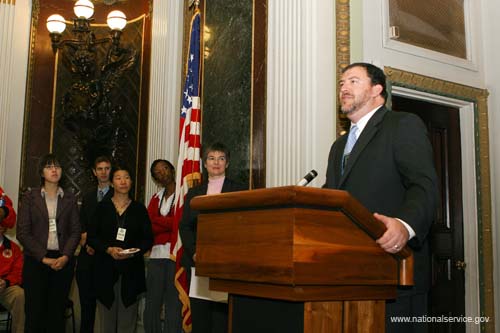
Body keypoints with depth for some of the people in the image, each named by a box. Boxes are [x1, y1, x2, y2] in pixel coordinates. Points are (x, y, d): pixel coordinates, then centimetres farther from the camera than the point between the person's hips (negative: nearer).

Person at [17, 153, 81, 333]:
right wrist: (43, 257, -11)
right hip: (36, 260, -1)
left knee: (57, 312, 2)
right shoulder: (30, 197, 4)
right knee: (34, 311, 0)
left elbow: (75, 231, 6)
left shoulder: (70, 198, 9)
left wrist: (66, 256, -10)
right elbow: (23, 232, -2)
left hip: (63, 261, 1)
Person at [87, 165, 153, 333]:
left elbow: (148, 239, 6)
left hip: (131, 271, 0)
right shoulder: (102, 207, 8)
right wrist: (109, 249, -12)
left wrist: (136, 251, -13)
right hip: (106, 270, 0)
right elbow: (91, 237, 4)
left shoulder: (139, 208, 9)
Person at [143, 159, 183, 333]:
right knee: (151, 306, 5)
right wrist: (168, 223, -7)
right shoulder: (156, 198, 21)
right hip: (157, 255, 6)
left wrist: (157, 221, 2)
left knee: (173, 305, -6)